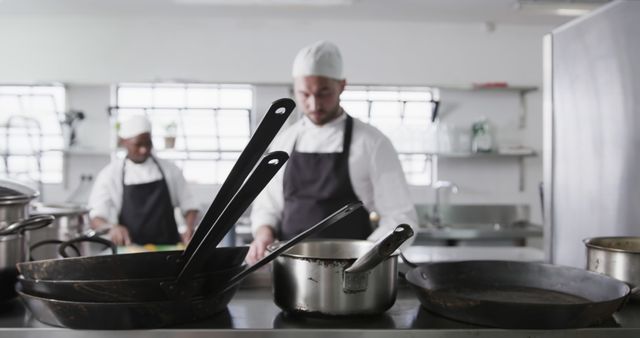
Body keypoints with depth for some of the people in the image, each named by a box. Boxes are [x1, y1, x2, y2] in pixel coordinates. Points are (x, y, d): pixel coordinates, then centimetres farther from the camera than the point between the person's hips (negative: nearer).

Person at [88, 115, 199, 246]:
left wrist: (190, 229, -7)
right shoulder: (109, 175, 4)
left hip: (168, 249, 1)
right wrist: (112, 227, -23)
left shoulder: (170, 170, 9)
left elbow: (188, 205, 13)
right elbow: (96, 220, -1)